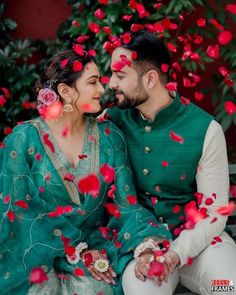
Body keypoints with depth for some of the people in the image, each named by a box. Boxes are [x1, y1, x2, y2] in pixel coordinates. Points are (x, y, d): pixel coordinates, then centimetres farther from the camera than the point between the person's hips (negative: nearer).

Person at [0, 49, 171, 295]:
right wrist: (76, 252, -14)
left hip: (96, 248, 2)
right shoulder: (25, 139, -7)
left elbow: (125, 203, -3)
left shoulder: (109, 136, 1)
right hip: (38, 254, -1)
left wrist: (149, 242, -23)